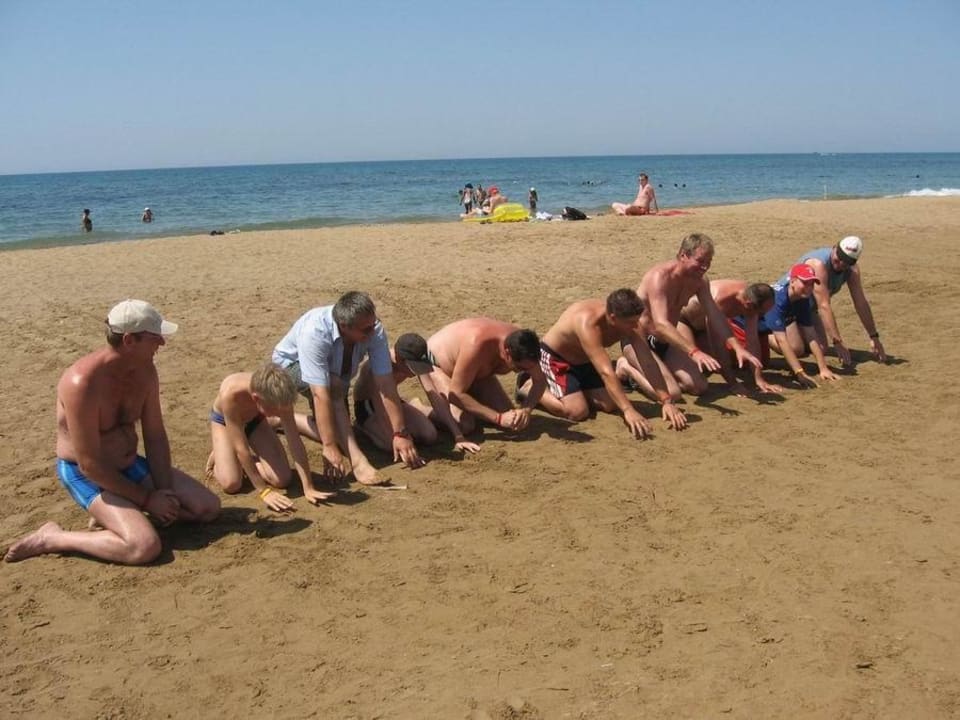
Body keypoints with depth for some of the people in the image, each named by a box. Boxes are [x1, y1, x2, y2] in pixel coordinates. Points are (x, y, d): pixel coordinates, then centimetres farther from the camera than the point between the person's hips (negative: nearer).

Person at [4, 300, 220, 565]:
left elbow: (155, 436, 1)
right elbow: (90, 465, -25)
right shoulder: (83, 382, -29)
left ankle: (115, 513, 8)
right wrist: (146, 499, -18)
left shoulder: (144, 370, -6)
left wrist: (163, 493, -10)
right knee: (145, 547, -28)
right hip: (86, 475, -7)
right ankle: (52, 538, -8)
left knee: (208, 507, 1)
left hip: (131, 465, 8)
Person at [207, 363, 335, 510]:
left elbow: (295, 441, -27)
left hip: (254, 420, 3)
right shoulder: (230, 394, -44)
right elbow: (240, 447, -37)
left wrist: (308, 488, -29)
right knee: (231, 484, -22)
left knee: (282, 480, -11)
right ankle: (219, 456, 9)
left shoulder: (278, 395, -33)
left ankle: (245, 462, 15)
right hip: (224, 421, -3)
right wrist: (264, 491, -35)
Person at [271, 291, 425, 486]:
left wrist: (401, 434, -31)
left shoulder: (374, 330, -30)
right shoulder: (314, 333, -42)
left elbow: (385, 384, -29)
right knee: (334, 387, -36)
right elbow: (321, 394, -44)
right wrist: (329, 447, -45)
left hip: (337, 371, 5)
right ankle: (357, 459, -34)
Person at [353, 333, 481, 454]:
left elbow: (434, 395, -19)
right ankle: (367, 427, 0)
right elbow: (381, 409, -39)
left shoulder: (414, 360, -21)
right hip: (367, 407, -5)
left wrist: (458, 436, -22)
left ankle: (415, 409, 17)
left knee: (429, 435, -15)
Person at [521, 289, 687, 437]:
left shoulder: (629, 323, -21)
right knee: (577, 411, -19)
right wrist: (628, 410, -52)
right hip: (554, 357, -7)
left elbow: (648, 363, -19)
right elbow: (606, 372, -47)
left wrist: (667, 401, -27)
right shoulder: (588, 322, -40)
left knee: (611, 405, -1)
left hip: (584, 361, 7)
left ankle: (576, 390, 22)